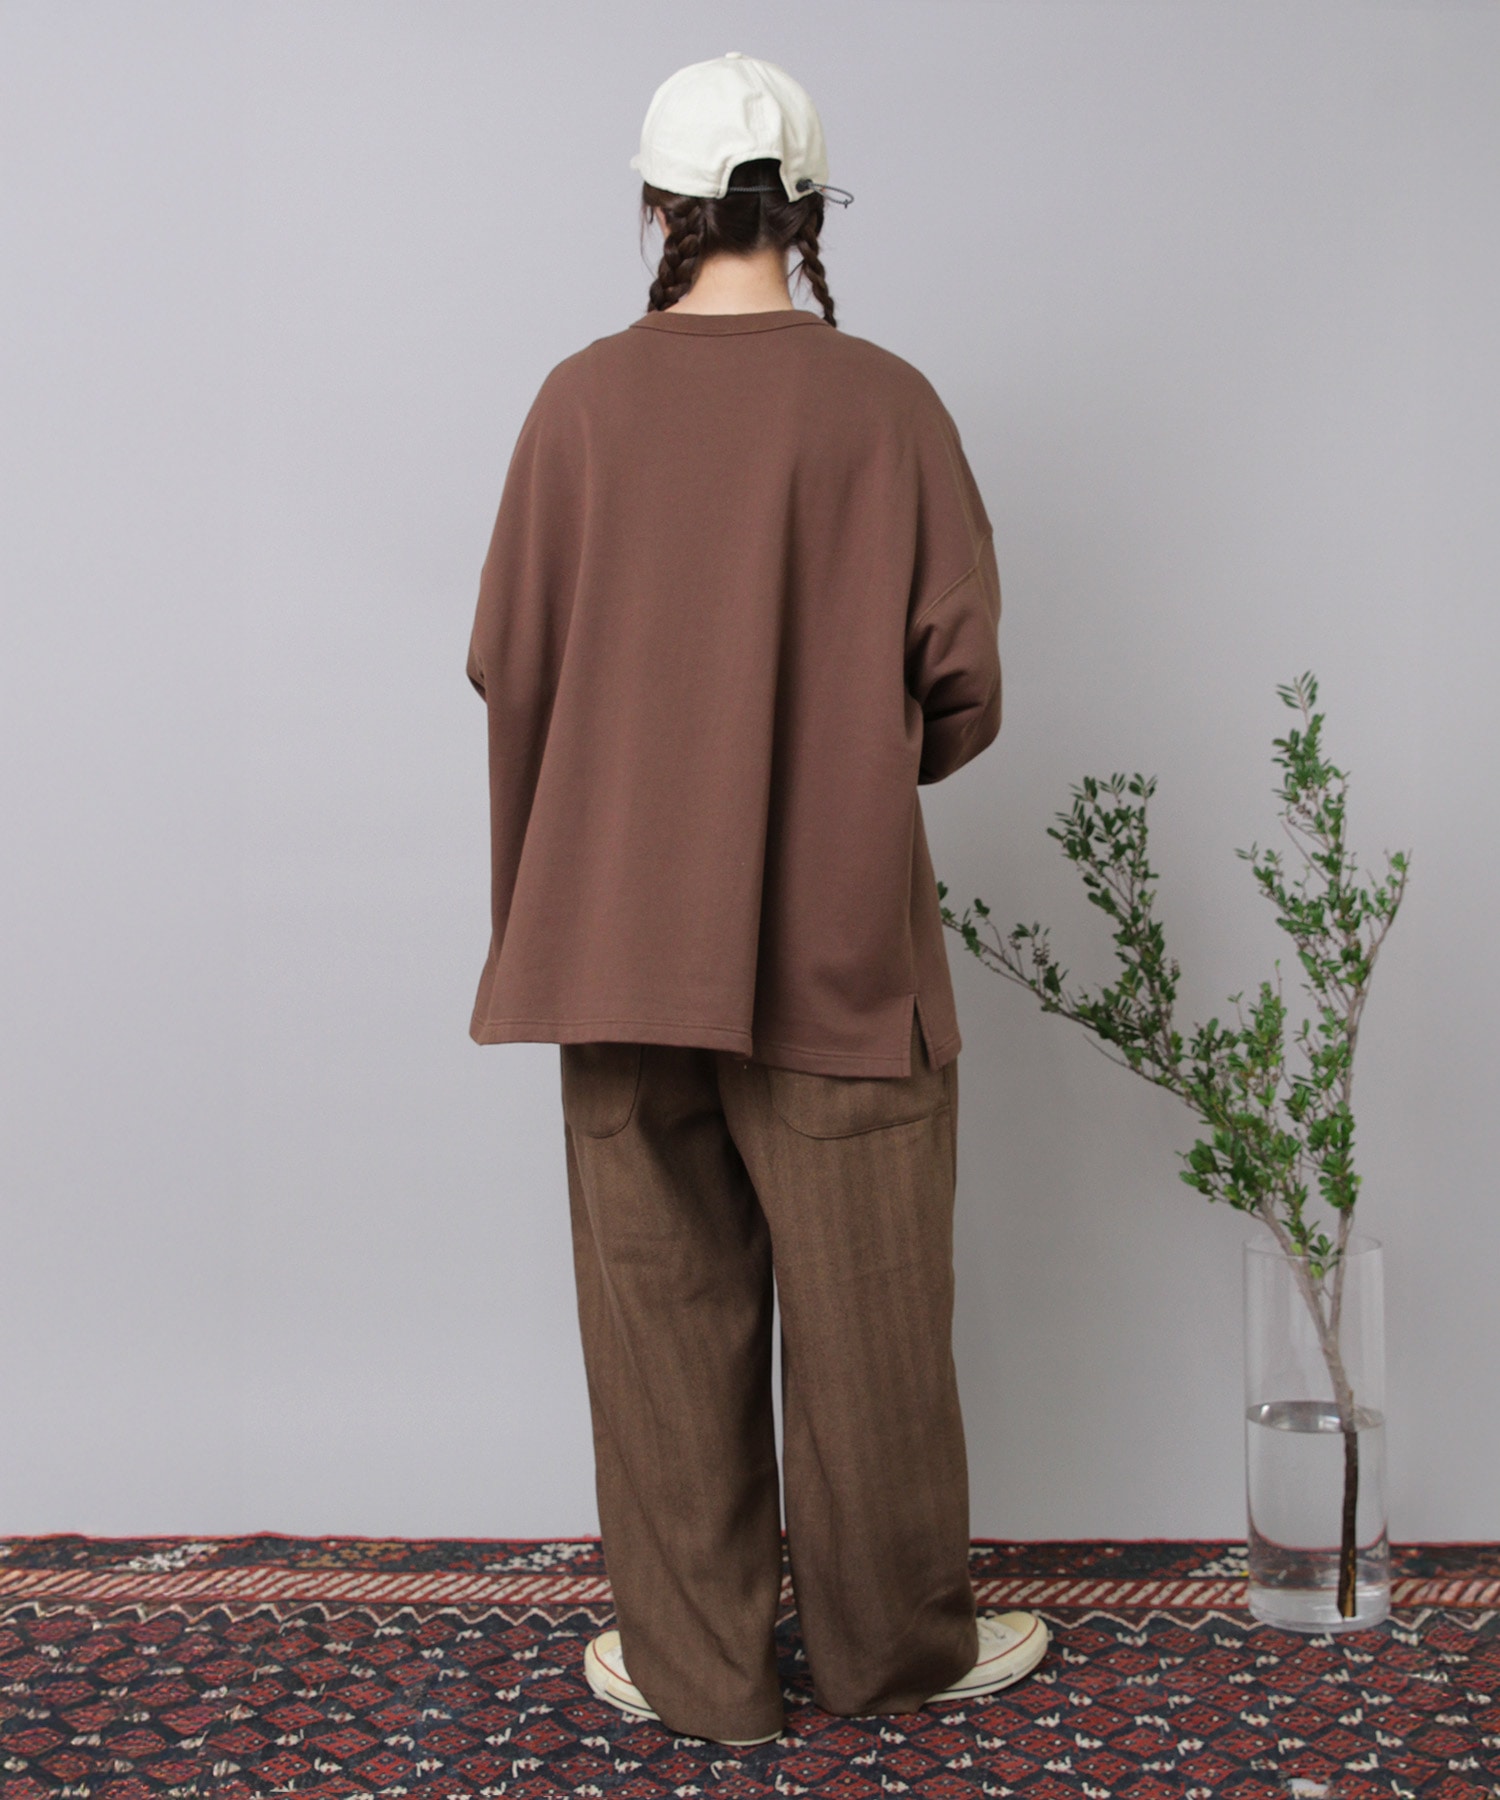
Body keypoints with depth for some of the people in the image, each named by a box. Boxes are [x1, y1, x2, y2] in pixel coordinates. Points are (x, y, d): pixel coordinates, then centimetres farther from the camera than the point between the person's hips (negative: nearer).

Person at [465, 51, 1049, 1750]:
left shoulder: (582, 401, -3)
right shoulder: (887, 406, -6)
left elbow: (507, 666, 1)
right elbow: (961, 682, -5)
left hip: (621, 942, 1)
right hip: (841, 947, -1)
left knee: (662, 1307, 12)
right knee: (865, 1315, 12)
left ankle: (692, 1664, 25)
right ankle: (894, 1640, 30)